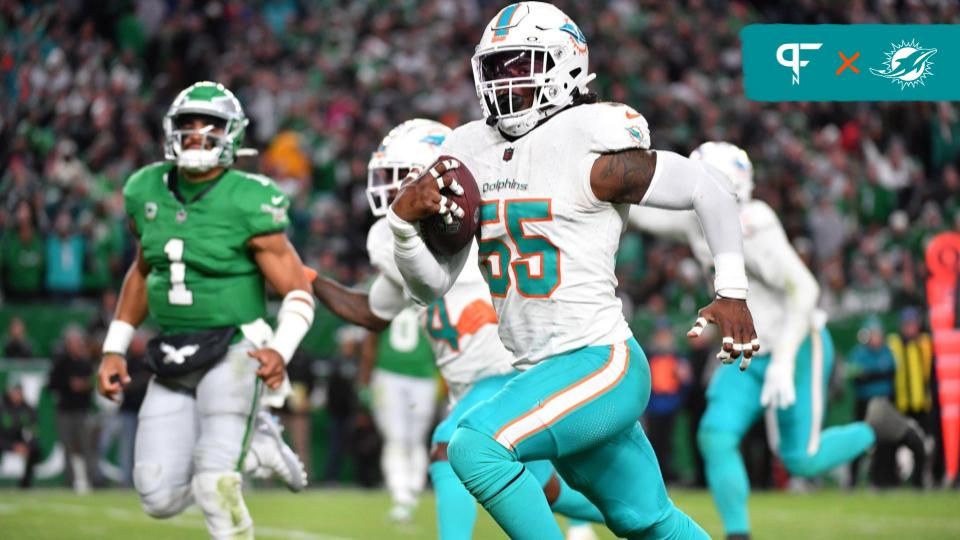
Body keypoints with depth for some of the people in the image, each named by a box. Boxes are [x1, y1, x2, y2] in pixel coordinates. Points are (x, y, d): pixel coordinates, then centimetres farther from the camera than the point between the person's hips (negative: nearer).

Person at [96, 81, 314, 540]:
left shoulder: (247, 204, -12)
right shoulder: (147, 192, 4)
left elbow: (297, 293, -11)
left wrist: (280, 351, -28)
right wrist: (114, 349, 17)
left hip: (232, 353, -6)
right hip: (172, 364, 6)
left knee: (214, 487, -19)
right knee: (160, 499, 0)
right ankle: (253, 441, 22)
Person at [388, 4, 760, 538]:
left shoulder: (589, 151, -13)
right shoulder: (469, 153, 8)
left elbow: (707, 188, -5)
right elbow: (432, 285, 10)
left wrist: (732, 292, -6)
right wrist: (404, 219, -9)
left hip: (602, 363, -8)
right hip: (543, 371, 8)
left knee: (475, 446, -25)